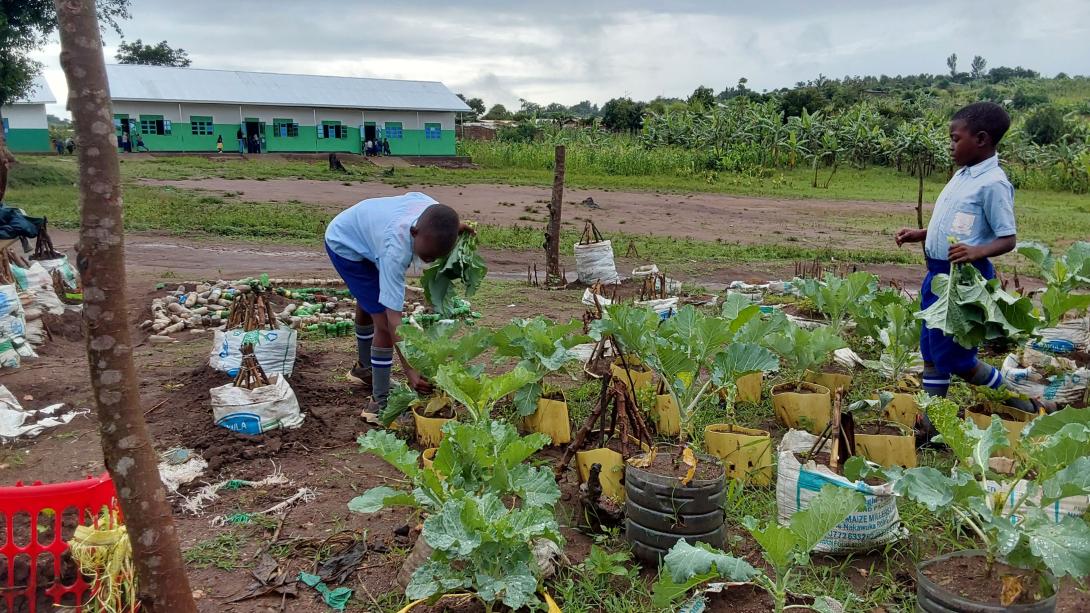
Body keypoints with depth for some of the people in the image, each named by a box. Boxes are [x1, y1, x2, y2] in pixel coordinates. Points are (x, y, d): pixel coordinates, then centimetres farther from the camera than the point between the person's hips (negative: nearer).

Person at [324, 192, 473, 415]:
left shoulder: (433, 211, -28)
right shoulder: (395, 250, -45)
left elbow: (411, 196, -1)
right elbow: (393, 317, -45)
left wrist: (451, 225, -10)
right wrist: (409, 370, -48)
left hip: (363, 228, 8)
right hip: (344, 244, -8)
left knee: (367, 306, 27)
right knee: (383, 322, -17)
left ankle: (363, 368, 52)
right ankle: (380, 402, -5)